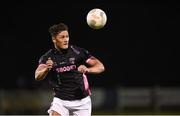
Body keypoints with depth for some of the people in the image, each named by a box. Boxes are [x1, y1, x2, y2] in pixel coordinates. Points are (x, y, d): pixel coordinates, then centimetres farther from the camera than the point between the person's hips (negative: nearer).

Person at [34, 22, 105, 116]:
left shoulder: (79, 52, -9)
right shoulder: (47, 57, -6)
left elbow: (100, 67, -13)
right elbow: (37, 76, -22)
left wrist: (87, 70, -34)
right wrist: (46, 69, -44)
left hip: (82, 101, 0)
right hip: (60, 100, 0)